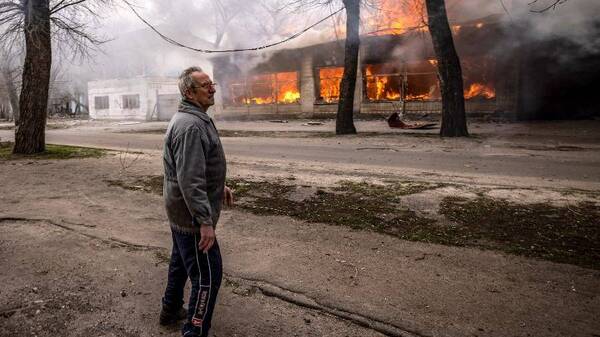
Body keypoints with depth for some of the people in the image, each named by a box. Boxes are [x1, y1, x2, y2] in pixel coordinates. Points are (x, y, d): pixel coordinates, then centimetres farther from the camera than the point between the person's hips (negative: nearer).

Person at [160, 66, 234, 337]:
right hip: (192, 216, -11)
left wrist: (219, 185, 19)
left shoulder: (197, 119, 11)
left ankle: (171, 310, 44)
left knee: (181, 262, 25)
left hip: (180, 213, 11)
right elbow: (190, 180, -29)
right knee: (207, 276, -3)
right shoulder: (191, 125, -23)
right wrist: (205, 221, -28)